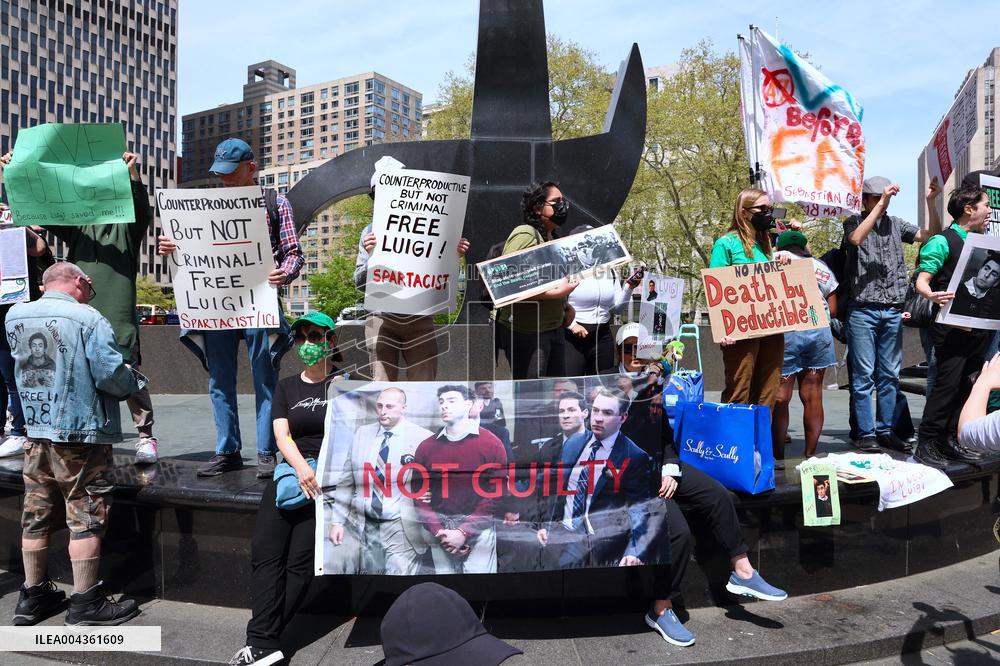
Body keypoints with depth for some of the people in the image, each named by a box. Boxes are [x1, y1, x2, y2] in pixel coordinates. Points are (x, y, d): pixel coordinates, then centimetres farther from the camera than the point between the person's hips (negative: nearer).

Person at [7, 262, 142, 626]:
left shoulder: (14, 316, 5)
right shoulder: (87, 318, -15)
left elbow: (23, 366, 19)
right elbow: (112, 377, -20)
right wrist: (133, 381, 0)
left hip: (36, 433, 7)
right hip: (81, 434, -6)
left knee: (36, 517, 15)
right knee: (86, 519, 2)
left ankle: (32, 597, 28)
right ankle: (86, 603, 10)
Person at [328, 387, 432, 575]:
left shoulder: (423, 438, -6)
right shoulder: (362, 434, 6)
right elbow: (346, 481, 8)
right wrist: (338, 520, 5)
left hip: (401, 527, -4)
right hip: (365, 525, 4)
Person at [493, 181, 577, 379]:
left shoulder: (550, 239, 17)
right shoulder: (525, 235, -13)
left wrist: (565, 308, 11)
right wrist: (558, 292, -23)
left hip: (554, 327, 10)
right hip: (525, 331, -9)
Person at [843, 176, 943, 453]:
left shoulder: (896, 224, 15)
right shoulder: (854, 222, 4)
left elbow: (932, 236, 8)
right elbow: (856, 238, -18)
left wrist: (931, 202, -2)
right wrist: (880, 204, -18)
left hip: (893, 311, 4)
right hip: (863, 310, -4)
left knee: (889, 375, 8)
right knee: (863, 375, -2)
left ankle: (885, 430, 16)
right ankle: (866, 433, 3)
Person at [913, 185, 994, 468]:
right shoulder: (943, 242, -7)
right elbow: (921, 281, -15)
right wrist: (932, 295, -36)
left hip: (977, 326, 8)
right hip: (951, 325, -8)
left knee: (963, 384, 10)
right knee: (949, 383, -12)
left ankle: (950, 440, 18)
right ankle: (926, 445, -5)